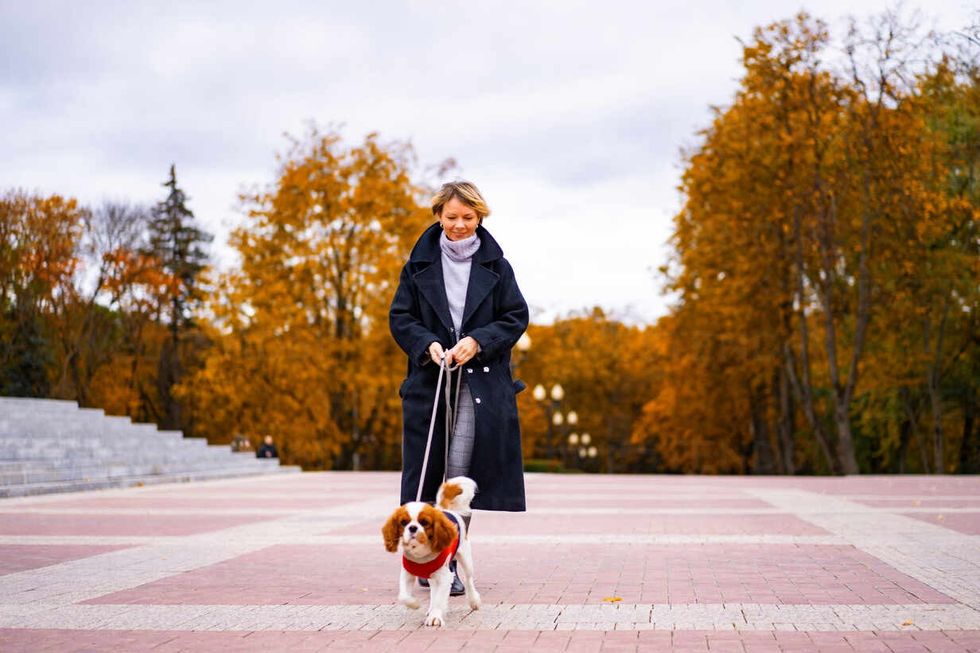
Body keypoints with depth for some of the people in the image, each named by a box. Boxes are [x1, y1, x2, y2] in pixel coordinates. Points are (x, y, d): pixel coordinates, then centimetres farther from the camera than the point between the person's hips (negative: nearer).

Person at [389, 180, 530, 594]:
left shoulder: (495, 265, 6)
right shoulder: (420, 263, 7)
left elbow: (516, 317, 5)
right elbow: (399, 317, 7)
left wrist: (478, 341, -11)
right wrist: (427, 344, -12)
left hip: (480, 383, -1)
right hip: (429, 379, 1)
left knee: (460, 477, -6)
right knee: (426, 473, 2)